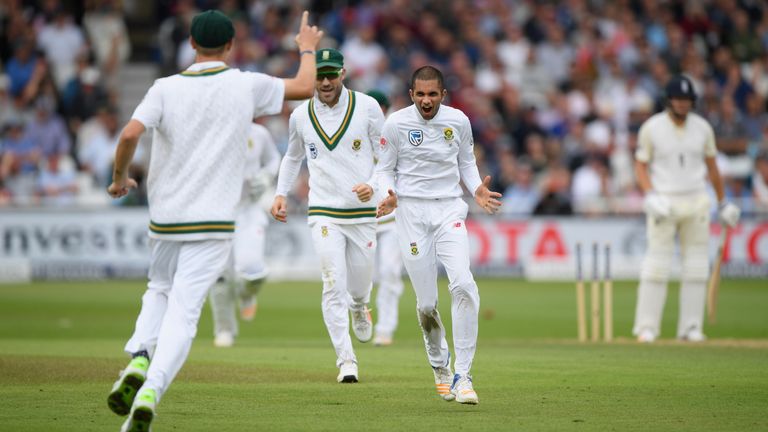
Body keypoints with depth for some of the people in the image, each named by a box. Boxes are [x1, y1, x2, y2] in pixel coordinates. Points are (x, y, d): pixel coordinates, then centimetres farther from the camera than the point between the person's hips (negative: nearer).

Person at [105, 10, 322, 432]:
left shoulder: (166, 88, -3)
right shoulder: (247, 86, -2)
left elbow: (130, 134, -15)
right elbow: (304, 87, 11)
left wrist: (120, 178, 3)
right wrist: (306, 49, 31)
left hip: (164, 219, 2)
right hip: (213, 223, -2)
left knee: (159, 291, 26)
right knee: (183, 312, -5)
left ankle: (139, 360, 1)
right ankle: (150, 393, -24)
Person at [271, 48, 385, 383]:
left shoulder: (367, 107, -4)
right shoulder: (301, 116, 3)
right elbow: (293, 157, 22)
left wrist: (374, 186, -17)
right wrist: (280, 193, 10)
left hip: (363, 212, 0)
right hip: (324, 214, 0)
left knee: (358, 285, 10)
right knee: (334, 285, -13)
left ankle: (359, 307, 49)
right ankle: (346, 361, -9)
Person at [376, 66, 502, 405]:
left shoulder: (458, 121, 2)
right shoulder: (396, 123, -4)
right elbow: (384, 169, 5)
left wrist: (477, 189, -2)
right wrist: (388, 196, -15)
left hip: (449, 210, 1)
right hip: (411, 211, -1)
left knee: (463, 285, -21)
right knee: (426, 302, -1)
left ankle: (462, 376, -16)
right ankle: (439, 365, 28)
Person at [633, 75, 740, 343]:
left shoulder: (702, 128, 5)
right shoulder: (651, 128, -3)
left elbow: (711, 166, 15)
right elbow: (640, 166, 0)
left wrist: (723, 202, 17)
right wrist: (650, 196, -15)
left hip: (696, 202, 3)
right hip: (663, 203, -3)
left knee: (696, 267, 1)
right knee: (657, 265, -8)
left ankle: (691, 327, 6)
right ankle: (647, 327, -3)